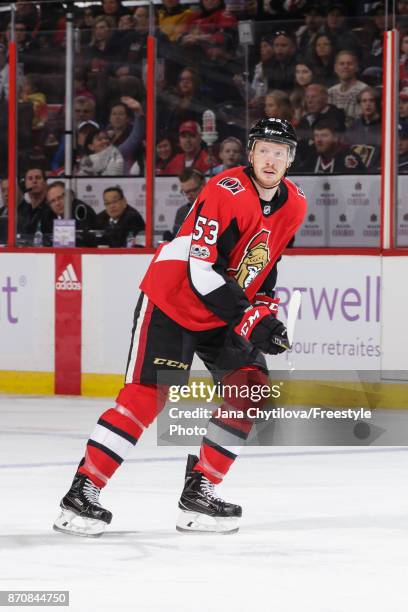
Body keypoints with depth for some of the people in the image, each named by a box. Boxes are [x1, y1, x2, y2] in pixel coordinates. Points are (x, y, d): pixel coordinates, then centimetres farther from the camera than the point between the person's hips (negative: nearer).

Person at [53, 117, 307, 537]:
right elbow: (201, 273, -28)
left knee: (251, 388, -5)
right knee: (145, 396, -15)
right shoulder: (226, 192, -24)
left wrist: (265, 310, 6)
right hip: (171, 301, -8)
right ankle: (82, 493, -10)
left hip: (229, 311, 8)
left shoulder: (294, 205, 1)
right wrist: (252, 320, -29)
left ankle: (198, 491, 2)